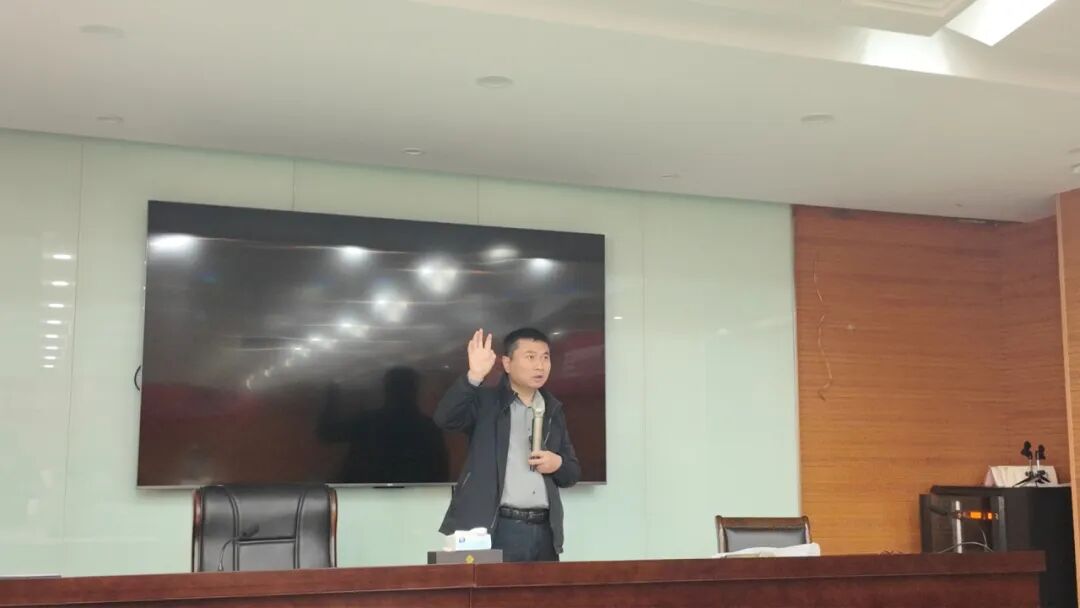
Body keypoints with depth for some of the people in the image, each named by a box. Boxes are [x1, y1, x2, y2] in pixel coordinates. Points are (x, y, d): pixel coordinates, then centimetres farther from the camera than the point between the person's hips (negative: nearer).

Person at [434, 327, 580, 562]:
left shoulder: (553, 410, 16)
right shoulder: (485, 401, 2)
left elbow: (573, 473, 20)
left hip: (544, 531, 5)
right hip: (496, 530, -5)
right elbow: (444, 418, -17)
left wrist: (558, 463, -3)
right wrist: (474, 376, -27)